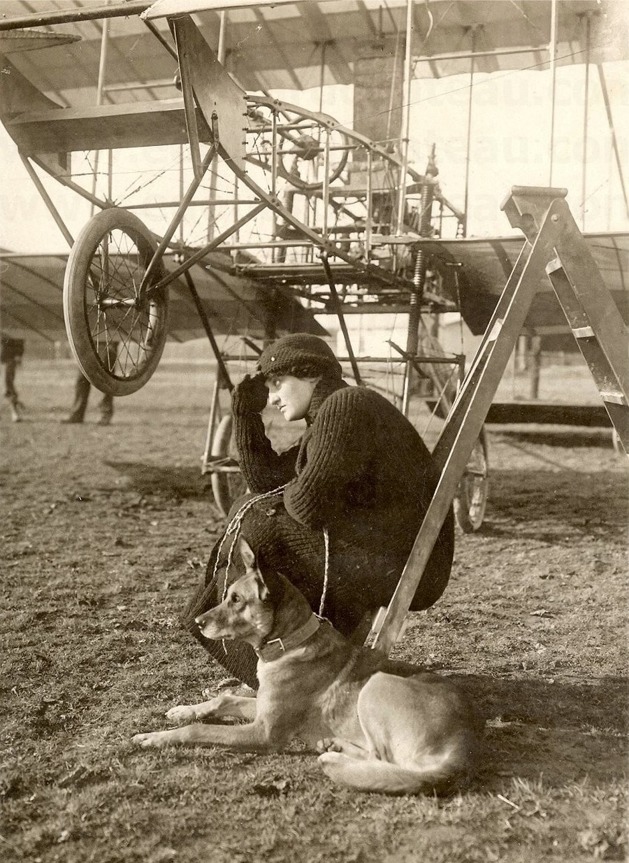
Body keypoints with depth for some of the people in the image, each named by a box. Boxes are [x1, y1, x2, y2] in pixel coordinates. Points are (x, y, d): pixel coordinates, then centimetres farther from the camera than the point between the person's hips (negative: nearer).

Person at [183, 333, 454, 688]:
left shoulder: (346, 406, -16)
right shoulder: (325, 418, 15)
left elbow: (307, 504, -22)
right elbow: (265, 479, 14)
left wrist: (289, 494, 0)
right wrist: (246, 411, 8)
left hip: (400, 562, -10)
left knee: (255, 537, -12)